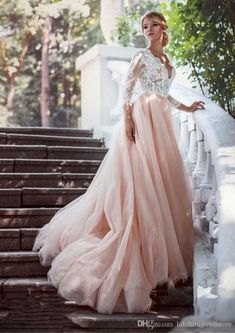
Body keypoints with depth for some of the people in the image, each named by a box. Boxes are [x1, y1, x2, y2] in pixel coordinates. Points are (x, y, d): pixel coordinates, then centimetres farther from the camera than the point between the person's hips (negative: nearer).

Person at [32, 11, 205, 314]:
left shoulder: (167, 61, 20)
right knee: (139, 179, -10)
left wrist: (186, 108, 28)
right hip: (141, 119, -8)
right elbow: (127, 88, -7)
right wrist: (127, 118, -19)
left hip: (160, 123, 8)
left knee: (162, 180, 7)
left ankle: (157, 250, 17)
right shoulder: (141, 55, -1)